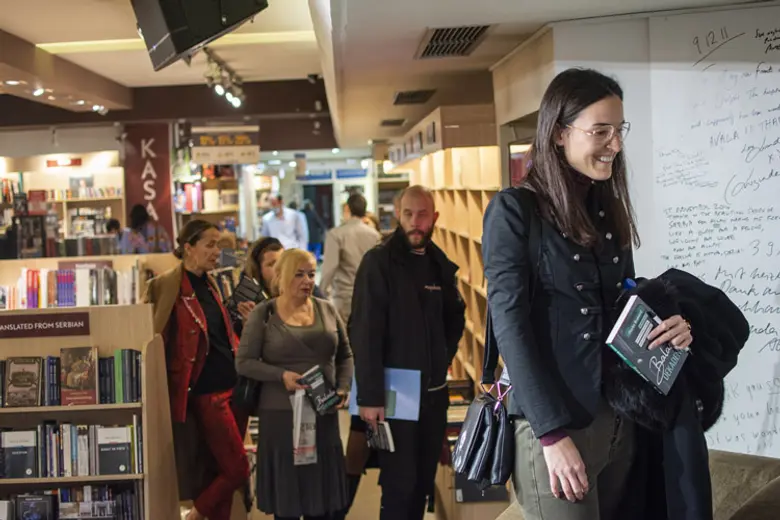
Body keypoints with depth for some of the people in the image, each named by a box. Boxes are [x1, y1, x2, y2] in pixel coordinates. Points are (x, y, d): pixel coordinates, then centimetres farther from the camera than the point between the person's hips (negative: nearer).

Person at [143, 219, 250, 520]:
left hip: (234, 386, 7)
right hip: (207, 392, -7)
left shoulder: (211, 284, 12)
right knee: (237, 469, -5)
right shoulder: (166, 285, -12)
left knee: (224, 469, 11)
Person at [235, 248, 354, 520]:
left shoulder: (327, 309, 6)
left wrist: (344, 388, -3)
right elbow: (244, 362, -6)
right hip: (282, 414, -3)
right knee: (286, 487, 6)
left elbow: (345, 355, 13)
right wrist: (281, 375, -19)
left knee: (322, 486, 10)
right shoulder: (263, 314, -4)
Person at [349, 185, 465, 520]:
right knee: (399, 484, -3)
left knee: (424, 480, 12)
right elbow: (364, 332, -15)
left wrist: (444, 356, 7)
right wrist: (370, 396, -19)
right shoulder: (378, 262, -10)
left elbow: (455, 318, 23)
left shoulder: (441, 264, 8)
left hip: (434, 391, 6)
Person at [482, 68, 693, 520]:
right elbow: (511, 327, -14)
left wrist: (669, 326, -4)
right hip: (555, 423, -6)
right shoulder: (514, 211, -9)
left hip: (621, 419, 6)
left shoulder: (610, 209, 10)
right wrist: (553, 433, -18)